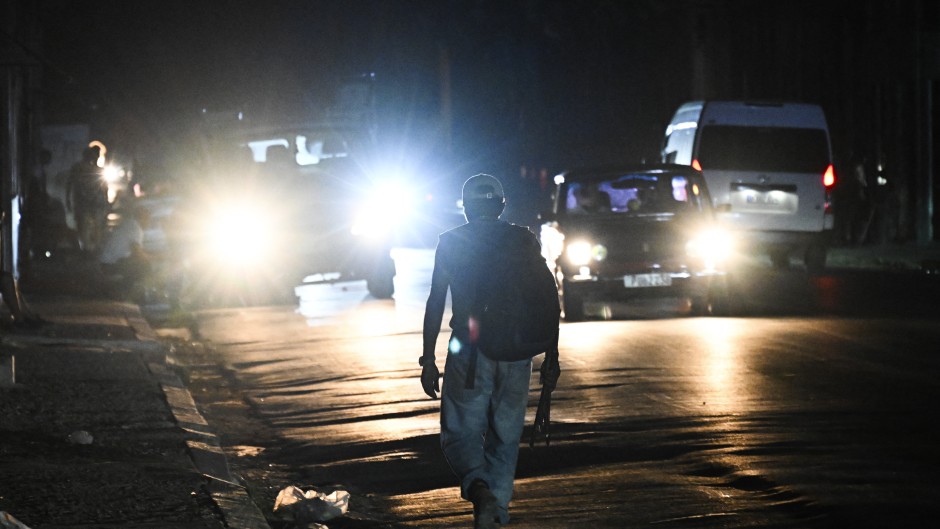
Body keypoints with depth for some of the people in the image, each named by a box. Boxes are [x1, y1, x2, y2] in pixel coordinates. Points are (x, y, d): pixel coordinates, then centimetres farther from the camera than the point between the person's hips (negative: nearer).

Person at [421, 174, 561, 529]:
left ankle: (479, 489, -25)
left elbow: (436, 303, -1)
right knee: (505, 437, 14)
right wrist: (551, 356, 9)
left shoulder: (451, 242, 2)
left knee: (461, 433, 4)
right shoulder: (523, 241, 4)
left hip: (469, 352, -2)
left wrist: (428, 360, 2)